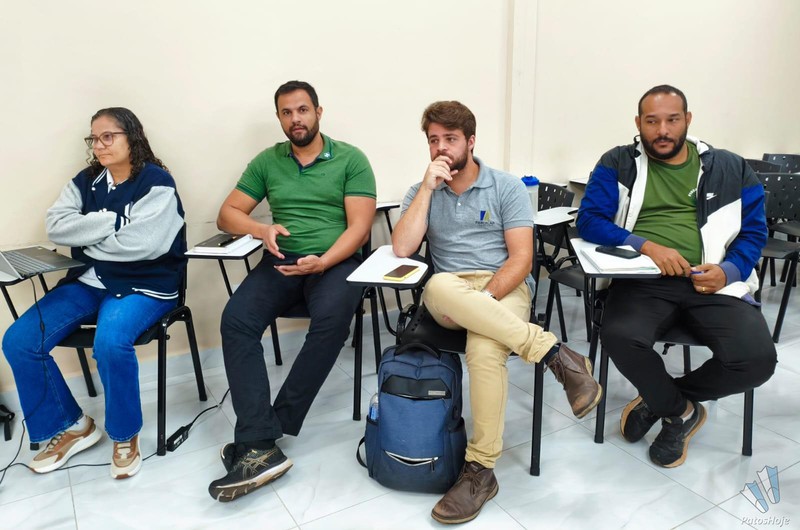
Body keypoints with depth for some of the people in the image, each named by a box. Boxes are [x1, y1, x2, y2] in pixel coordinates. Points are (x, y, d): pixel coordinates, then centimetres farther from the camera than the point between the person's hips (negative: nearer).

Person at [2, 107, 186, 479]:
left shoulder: (156, 181, -8)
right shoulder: (86, 181, 12)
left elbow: (141, 243, -20)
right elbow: (55, 226, -2)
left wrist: (87, 235, -4)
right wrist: (111, 222, -14)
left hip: (143, 284, -6)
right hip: (89, 282, 7)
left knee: (110, 341, -35)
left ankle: (125, 435, -8)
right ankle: (70, 426, 9)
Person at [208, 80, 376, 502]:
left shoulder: (351, 159, 4)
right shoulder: (266, 162, 14)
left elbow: (359, 227, -4)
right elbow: (227, 214, 14)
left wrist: (322, 262, -22)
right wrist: (262, 229, -9)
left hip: (335, 261, -2)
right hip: (281, 261, 3)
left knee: (331, 318, -35)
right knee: (235, 320, -26)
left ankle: (267, 431, -21)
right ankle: (260, 448, -29)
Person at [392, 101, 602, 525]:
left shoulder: (507, 187, 6)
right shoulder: (423, 192, 14)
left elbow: (521, 257, -4)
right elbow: (401, 249, -3)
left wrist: (482, 300, -19)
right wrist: (428, 186, -6)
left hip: (504, 288, -2)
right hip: (446, 297, 2)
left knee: (484, 349, -37)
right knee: (440, 286, -38)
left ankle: (479, 470, -20)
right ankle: (555, 353, -31)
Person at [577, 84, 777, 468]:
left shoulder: (730, 169, 15)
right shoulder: (617, 163, 9)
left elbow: (754, 231, 15)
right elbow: (589, 220, -1)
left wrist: (729, 271, -6)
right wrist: (646, 246, -16)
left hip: (712, 282, 2)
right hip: (643, 279, -1)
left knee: (757, 358, -24)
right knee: (620, 337, -33)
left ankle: (660, 401, 6)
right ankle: (681, 410, 1)